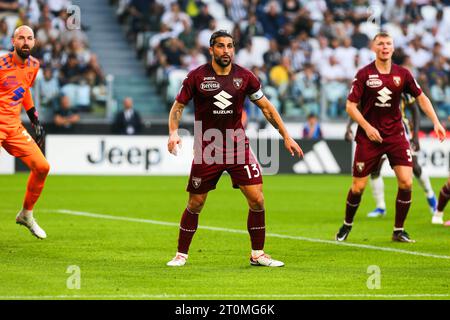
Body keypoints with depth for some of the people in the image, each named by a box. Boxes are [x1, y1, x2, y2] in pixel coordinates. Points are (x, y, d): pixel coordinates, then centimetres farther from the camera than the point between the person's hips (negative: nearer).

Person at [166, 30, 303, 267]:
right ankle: (181, 255, 19)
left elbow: (266, 107, 10)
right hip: (206, 149, -2)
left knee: (257, 200, -7)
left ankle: (258, 254, 7)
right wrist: (173, 132, -15)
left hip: (238, 147, 2)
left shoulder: (244, 77, 0)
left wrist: (286, 136, 7)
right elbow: (178, 106, 2)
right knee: (195, 204, 3)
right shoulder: (197, 77, -5)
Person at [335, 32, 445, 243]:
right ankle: (347, 225, 25)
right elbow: (350, 106, -6)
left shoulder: (402, 74, 1)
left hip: (396, 135, 2)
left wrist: (435, 122, 4)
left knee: (406, 182, -10)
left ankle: (399, 230, 4)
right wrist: (367, 127, -17)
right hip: (369, 136, -2)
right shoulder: (364, 74, -7)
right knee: (358, 186, 0)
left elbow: (421, 97, 13)